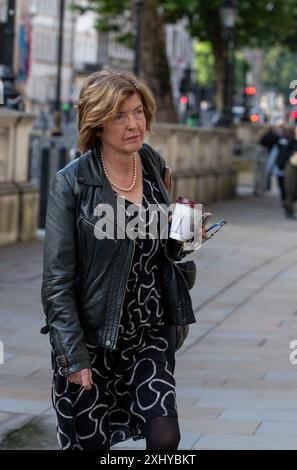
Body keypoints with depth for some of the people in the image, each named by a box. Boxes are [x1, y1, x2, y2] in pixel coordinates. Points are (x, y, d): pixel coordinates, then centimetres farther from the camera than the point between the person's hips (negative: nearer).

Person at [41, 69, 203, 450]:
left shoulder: (153, 167, 4)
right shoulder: (72, 183, -12)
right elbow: (57, 280, -12)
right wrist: (73, 356, -16)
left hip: (150, 333, 4)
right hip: (92, 337, -4)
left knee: (165, 436, -9)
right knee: (89, 442, 7)